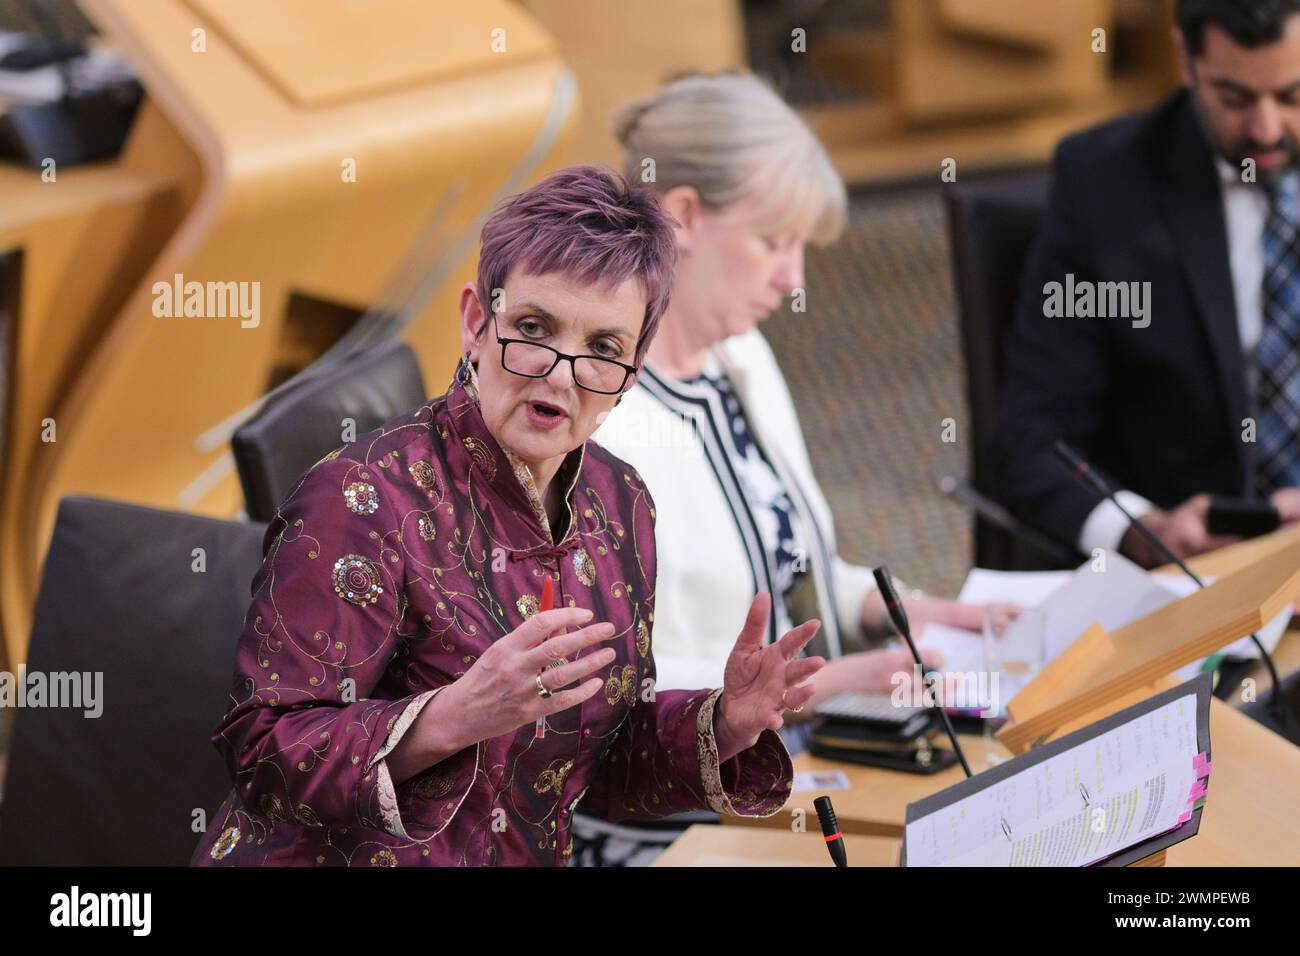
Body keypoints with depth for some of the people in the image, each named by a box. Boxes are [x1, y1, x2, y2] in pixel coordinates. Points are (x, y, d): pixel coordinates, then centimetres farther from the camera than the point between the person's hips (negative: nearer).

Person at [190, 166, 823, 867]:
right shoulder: (366, 496, -16)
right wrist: (456, 714, -31)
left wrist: (726, 725, -6)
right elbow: (263, 751, -19)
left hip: (524, 860, 5)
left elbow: (604, 763, 11)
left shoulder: (619, 503, 4)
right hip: (344, 858, -5)